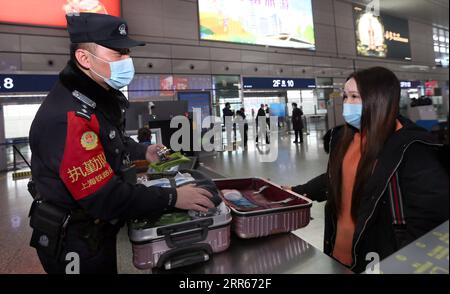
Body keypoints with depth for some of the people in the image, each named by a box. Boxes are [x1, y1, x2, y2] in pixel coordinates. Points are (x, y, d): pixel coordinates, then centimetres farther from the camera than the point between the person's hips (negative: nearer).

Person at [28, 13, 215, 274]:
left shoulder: (103, 96, 0)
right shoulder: (68, 117, -32)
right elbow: (106, 198, -32)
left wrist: (143, 152, 5)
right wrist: (173, 198, -26)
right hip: (74, 245, -8)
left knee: (107, 267, 28)